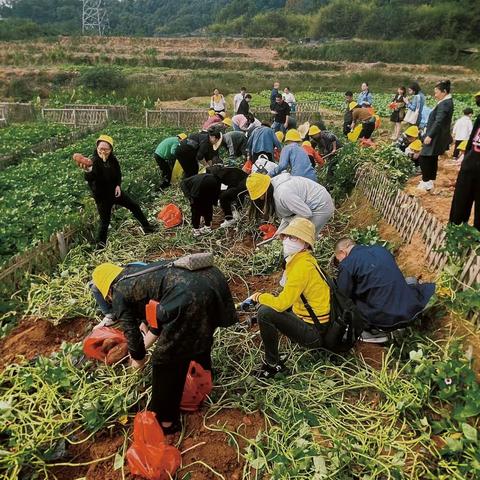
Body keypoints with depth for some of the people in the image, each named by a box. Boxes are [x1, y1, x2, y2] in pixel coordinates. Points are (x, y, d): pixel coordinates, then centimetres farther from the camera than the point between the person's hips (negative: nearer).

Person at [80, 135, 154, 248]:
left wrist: (118, 185, -5)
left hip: (114, 191, 6)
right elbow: (90, 179, -41)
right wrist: (88, 171, -63)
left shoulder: (112, 159, -6)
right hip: (102, 196, -6)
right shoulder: (94, 162, -24)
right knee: (105, 221, -2)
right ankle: (100, 246, 13)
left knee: (134, 206, 13)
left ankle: (147, 227, 30)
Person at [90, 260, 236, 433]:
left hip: (190, 297, -8)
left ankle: (166, 421, 30)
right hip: (211, 277, 9)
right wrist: (142, 348, 48)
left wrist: (138, 359, 39)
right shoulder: (140, 274, 34)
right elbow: (160, 316, 39)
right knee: (199, 334, 35)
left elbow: (132, 333, 18)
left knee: (165, 360, 12)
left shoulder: (118, 295, 13)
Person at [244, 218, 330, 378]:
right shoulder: (301, 259, 5)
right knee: (268, 304, 17)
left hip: (314, 333, -9)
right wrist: (264, 297, 7)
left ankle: (273, 364, -3)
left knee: (265, 313, -21)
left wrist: (259, 297, -8)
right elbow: (288, 297, 17)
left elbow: (281, 303, -26)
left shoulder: (302, 266, -24)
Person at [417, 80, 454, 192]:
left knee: (424, 158, -7)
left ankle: (426, 183, -4)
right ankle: (430, 182, 22)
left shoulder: (444, 104, -19)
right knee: (432, 159, 15)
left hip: (436, 137, -10)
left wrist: (430, 135, -27)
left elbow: (438, 122, -26)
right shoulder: (447, 102, 12)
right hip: (438, 137, 10)